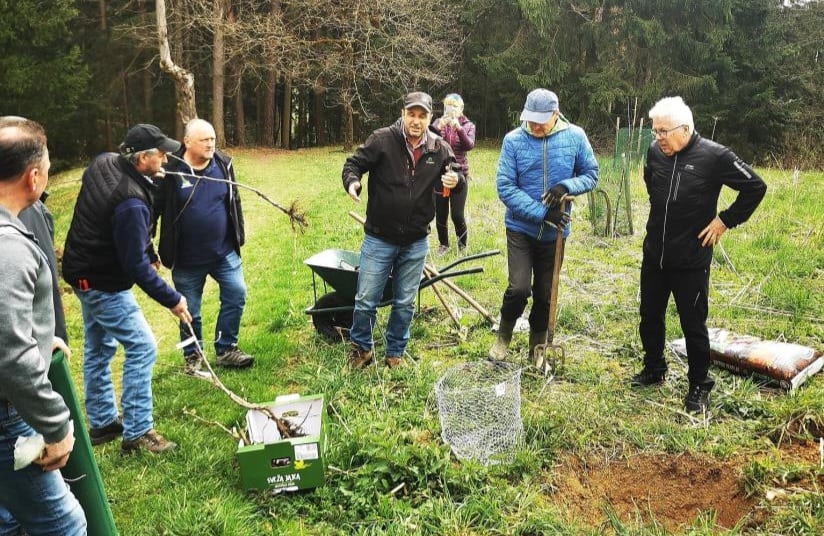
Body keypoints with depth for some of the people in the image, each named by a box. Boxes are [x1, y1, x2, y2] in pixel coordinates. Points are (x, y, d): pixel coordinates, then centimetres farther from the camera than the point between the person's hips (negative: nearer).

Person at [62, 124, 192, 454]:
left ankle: (102, 423, 31)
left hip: (85, 273, 10)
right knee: (141, 347, -5)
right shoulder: (130, 203, -31)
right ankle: (136, 432, 2)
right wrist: (172, 299, -19)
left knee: (98, 349, 18)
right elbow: (136, 266, -27)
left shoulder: (101, 164, -5)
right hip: (104, 284, -10)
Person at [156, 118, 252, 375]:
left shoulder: (223, 164, -1)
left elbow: (234, 201, 11)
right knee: (190, 309, 9)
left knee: (236, 294, 1)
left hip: (224, 252, 3)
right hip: (187, 259, -3)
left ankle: (226, 349, 18)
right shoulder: (171, 171, -13)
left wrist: (239, 235, 14)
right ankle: (193, 355, 30)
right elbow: (156, 209, -6)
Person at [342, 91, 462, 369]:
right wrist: (352, 181, -27)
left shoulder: (439, 149, -1)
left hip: (416, 243, 3)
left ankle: (395, 353, 33)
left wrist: (456, 180, -14)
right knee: (365, 301, 5)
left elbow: (456, 176, 11)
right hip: (379, 239, -2)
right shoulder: (381, 139, -10)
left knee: (405, 304, 14)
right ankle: (361, 347, 30)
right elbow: (353, 163, -4)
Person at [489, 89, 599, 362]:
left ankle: (537, 347, 32)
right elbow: (505, 187, -14)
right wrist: (542, 213, -21)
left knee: (545, 295, 11)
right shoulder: (513, 140, -12)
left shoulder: (575, 136, -7)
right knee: (519, 288, -15)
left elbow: (591, 174, 3)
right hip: (520, 228, -2)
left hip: (554, 232, 2)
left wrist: (566, 186, -19)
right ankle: (504, 334, 15)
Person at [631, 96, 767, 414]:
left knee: (693, 324, 4)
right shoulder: (655, 152, -1)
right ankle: (653, 370, 37)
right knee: (650, 317, 16)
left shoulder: (714, 156, -15)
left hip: (691, 260, -5)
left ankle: (699, 386, 21)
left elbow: (755, 187, -6)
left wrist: (726, 221, -7)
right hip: (653, 256, 5)